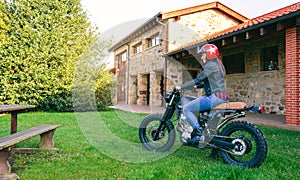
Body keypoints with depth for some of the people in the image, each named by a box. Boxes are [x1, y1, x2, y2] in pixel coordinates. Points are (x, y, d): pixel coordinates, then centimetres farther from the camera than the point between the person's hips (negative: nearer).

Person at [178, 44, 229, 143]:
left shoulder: (211, 65, -9)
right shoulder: (217, 64, 21)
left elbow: (198, 79, -16)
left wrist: (181, 87, -13)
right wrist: (197, 86, 23)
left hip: (215, 97, -11)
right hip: (223, 97, 11)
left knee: (186, 108, -10)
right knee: (194, 107, 28)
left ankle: (199, 133, -14)